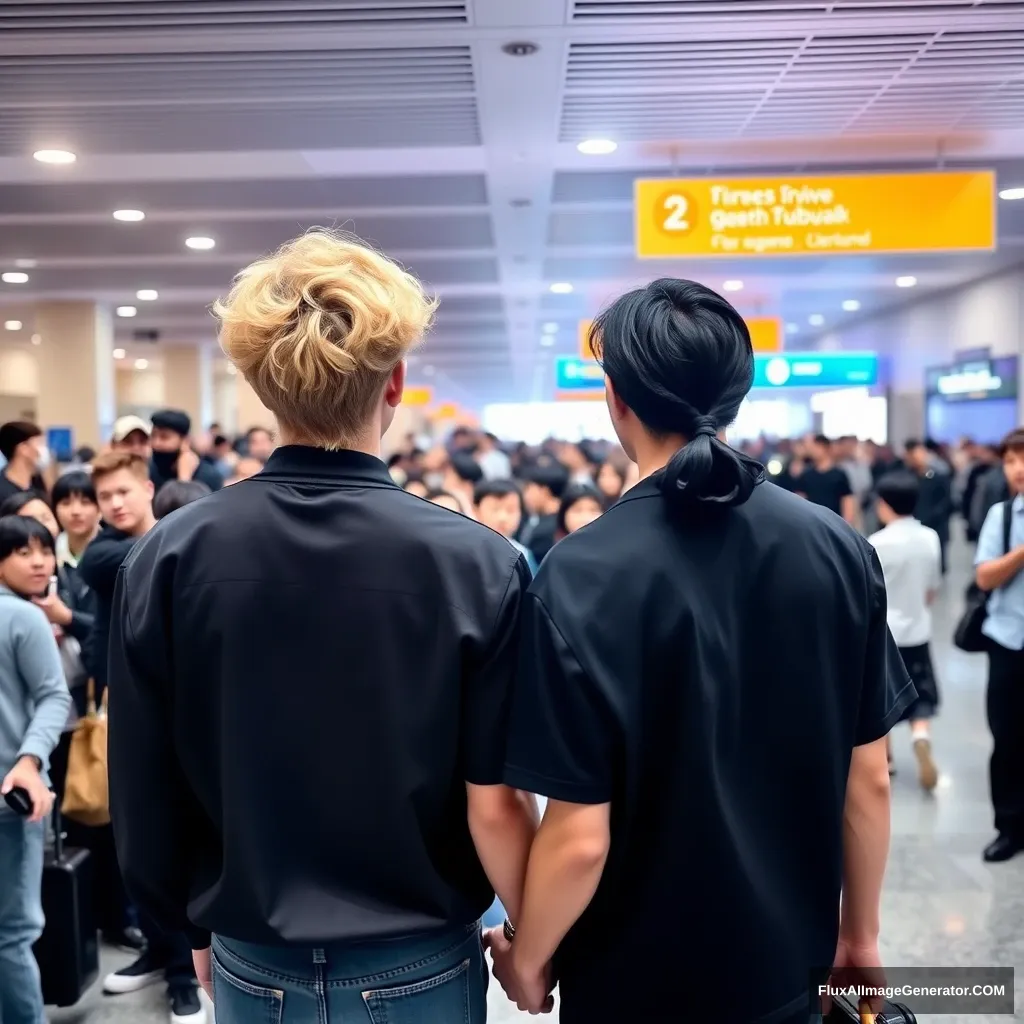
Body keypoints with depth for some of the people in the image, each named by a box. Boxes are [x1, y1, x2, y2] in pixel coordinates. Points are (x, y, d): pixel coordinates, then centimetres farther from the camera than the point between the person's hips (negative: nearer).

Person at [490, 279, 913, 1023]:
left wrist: (527, 957, -1)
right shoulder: (840, 548, -12)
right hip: (788, 963, 4)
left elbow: (580, 837, -20)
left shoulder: (584, 576, -23)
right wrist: (861, 932, 12)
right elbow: (869, 778, -3)